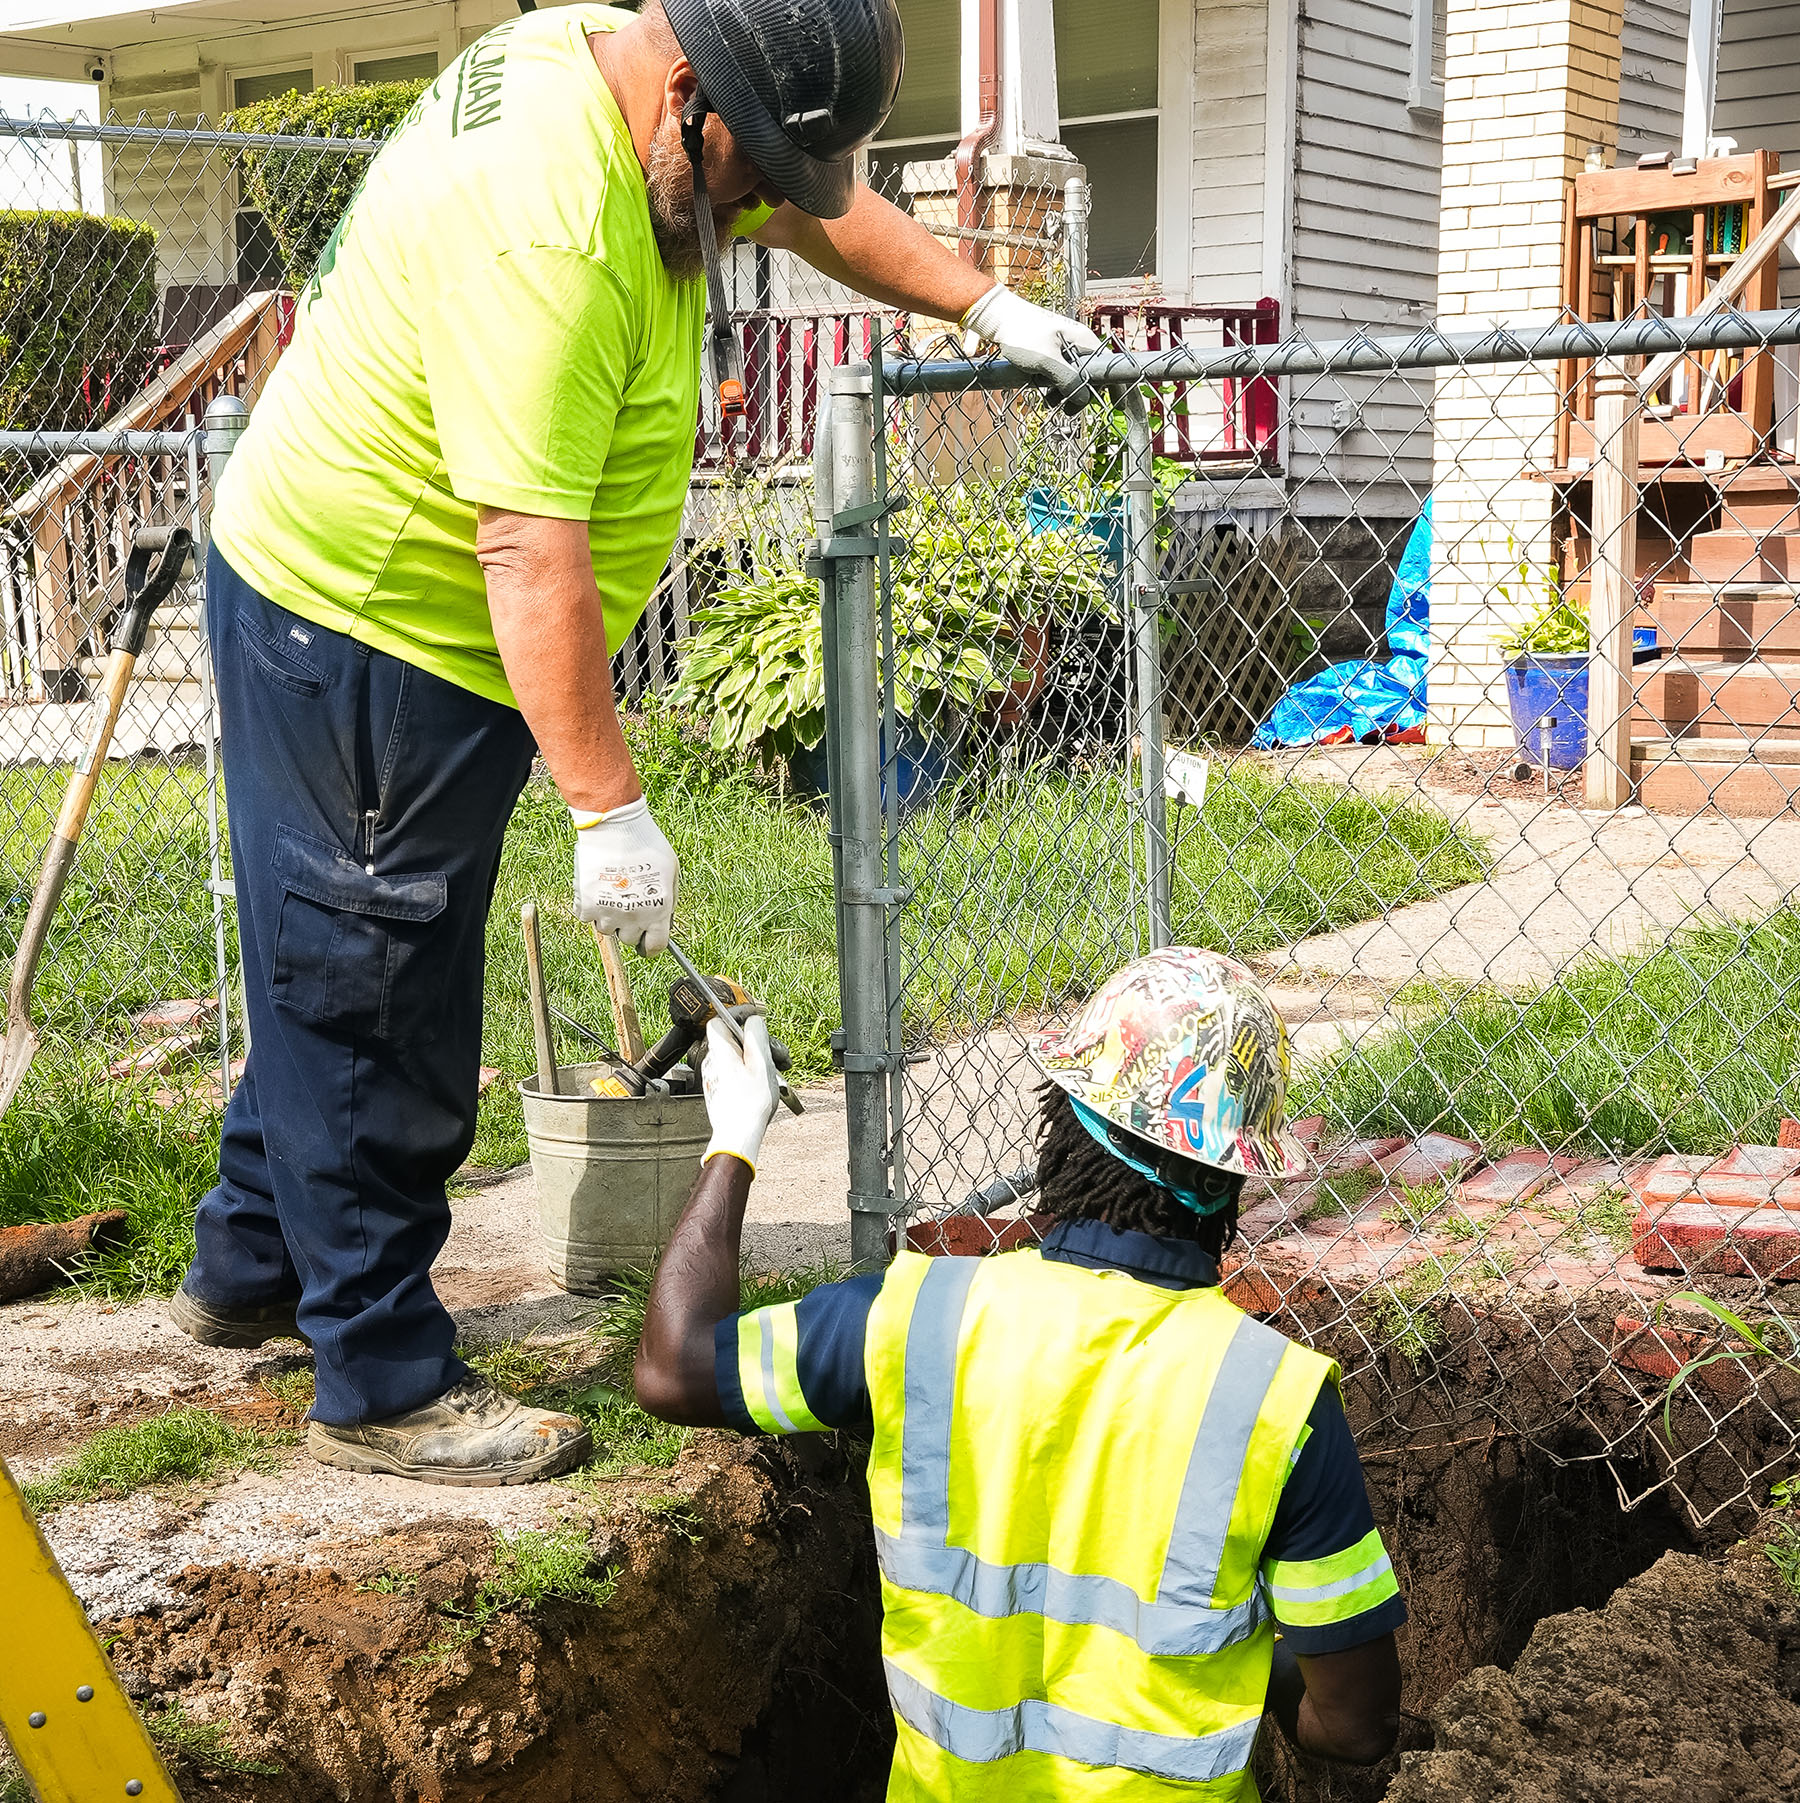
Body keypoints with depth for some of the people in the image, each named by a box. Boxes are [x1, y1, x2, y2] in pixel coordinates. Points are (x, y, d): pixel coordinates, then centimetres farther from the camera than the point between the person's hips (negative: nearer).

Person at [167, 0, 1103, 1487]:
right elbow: (532, 554, -33)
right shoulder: (543, 228, -31)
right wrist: (609, 807, -30)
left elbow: (815, 204, 19)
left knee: (334, 982, 21)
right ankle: (388, 1387, 12)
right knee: (376, 1018, 0)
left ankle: (251, 1271, 38)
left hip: (343, 604, 10)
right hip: (367, 639, -10)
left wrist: (989, 305, 17)